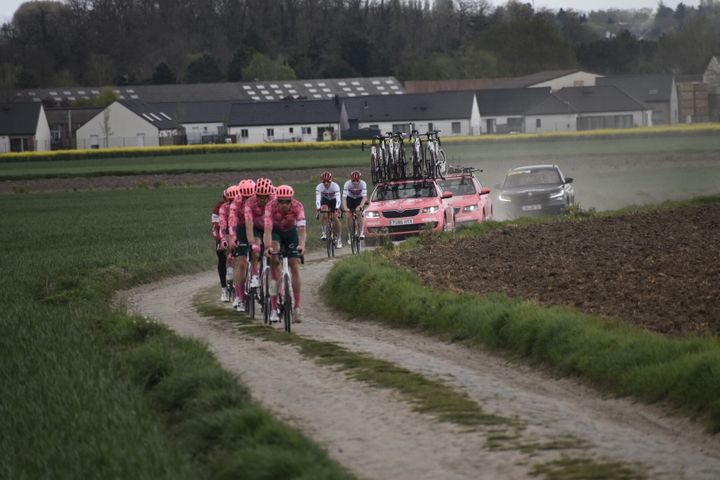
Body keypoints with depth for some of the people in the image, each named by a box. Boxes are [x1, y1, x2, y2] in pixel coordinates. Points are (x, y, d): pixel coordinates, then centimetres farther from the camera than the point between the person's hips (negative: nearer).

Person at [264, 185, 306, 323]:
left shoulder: (297, 206, -30)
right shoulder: (271, 206, -32)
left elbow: (302, 229, -37)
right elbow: (267, 230, -38)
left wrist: (301, 245, -54)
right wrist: (268, 248, -53)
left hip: (291, 232, 1)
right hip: (275, 231, -1)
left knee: (295, 267, -8)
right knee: (274, 258, -27)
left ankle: (297, 308, 0)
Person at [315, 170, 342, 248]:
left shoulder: (335, 186, -33)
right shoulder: (319, 187, -29)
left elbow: (338, 199, -40)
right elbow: (317, 199, -37)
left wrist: (337, 209, -55)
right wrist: (318, 209, -53)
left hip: (334, 200, -1)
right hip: (325, 200, 1)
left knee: (335, 217, -12)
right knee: (325, 214, -28)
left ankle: (338, 238, 1)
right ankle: (324, 233, -17)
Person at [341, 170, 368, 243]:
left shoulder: (363, 184, -31)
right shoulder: (347, 184, -31)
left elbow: (364, 197, -35)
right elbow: (344, 197, -35)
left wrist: (360, 206, -51)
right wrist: (345, 208, -49)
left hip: (359, 198, -1)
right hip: (350, 198, 1)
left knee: (359, 213, -24)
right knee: (348, 216, -10)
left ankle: (362, 232, -15)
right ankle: (349, 234, 5)